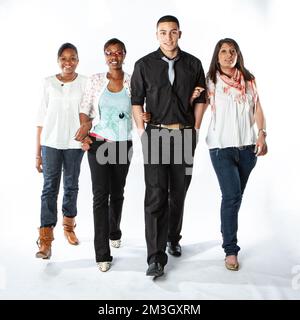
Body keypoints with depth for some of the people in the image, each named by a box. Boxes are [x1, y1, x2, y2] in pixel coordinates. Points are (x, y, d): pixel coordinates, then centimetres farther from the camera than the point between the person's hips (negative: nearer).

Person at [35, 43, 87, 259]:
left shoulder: (85, 83, 2)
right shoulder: (49, 83, 4)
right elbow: (42, 117, 4)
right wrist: (38, 152, 2)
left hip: (74, 143, 0)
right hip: (51, 142, 0)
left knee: (71, 186, 12)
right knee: (50, 187, -4)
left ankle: (69, 225, 33)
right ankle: (45, 239, -2)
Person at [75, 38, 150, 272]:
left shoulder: (132, 81, 2)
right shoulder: (96, 80, 3)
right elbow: (84, 111, 4)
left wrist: (145, 116, -17)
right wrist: (84, 130, -13)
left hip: (123, 145, 1)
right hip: (98, 143, -1)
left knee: (117, 193, 14)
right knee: (101, 195, -7)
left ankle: (114, 231, 41)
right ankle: (102, 253, -3)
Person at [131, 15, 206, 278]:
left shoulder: (193, 64, 8)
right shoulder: (144, 65, 4)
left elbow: (201, 99, 12)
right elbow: (137, 101, 4)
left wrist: (195, 129, 5)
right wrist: (142, 132, -4)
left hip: (185, 135, 2)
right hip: (156, 135, -2)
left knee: (179, 192, 11)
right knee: (156, 195, -8)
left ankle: (173, 238, 32)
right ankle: (156, 257, -5)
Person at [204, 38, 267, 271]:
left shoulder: (249, 80, 10)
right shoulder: (211, 81, 1)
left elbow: (258, 110, 6)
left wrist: (261, 134, -5)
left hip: (247, 146, 4)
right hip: (221, 147, -4)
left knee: (236, 195, 13)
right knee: (232, 195, -11)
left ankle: (227, 230, 36)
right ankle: (231, 249, -2)